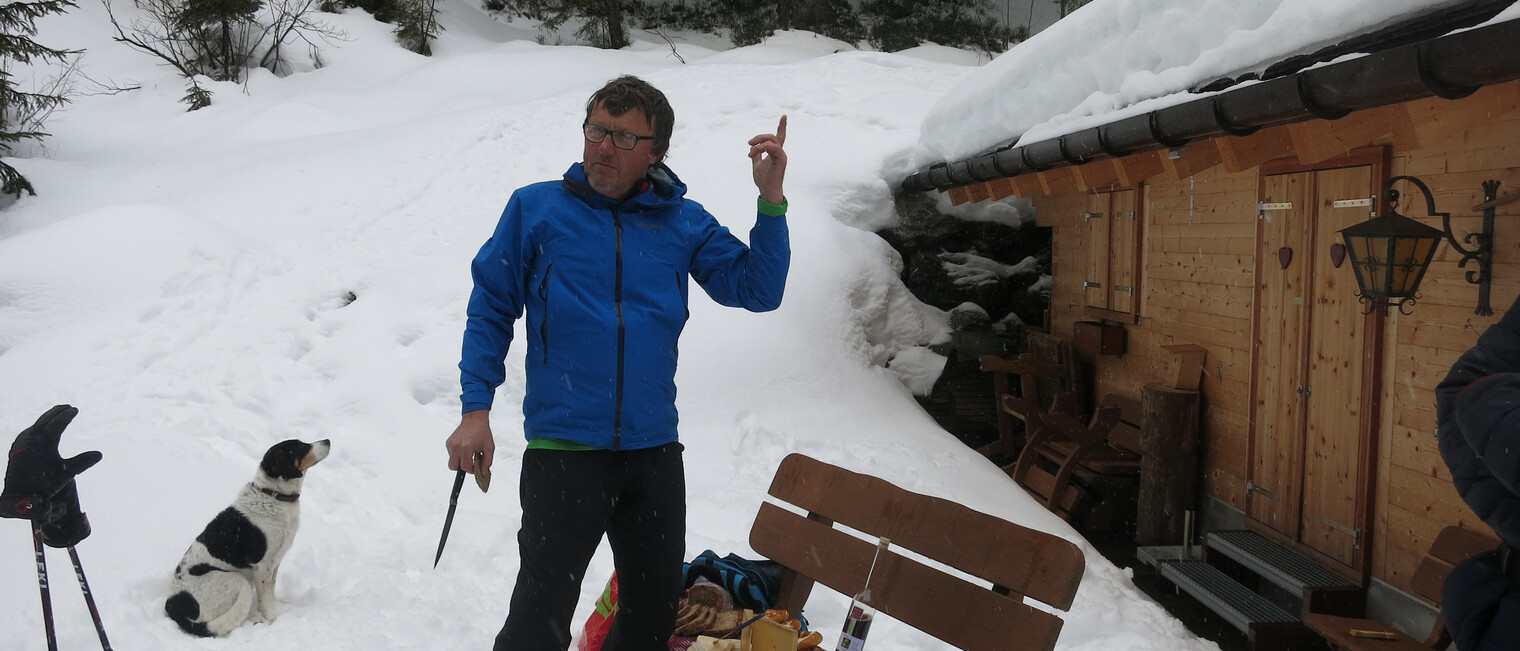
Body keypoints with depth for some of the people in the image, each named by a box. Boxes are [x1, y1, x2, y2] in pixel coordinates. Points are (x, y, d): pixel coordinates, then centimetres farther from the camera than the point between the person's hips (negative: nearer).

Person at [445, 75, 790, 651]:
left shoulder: (684, 222, 5)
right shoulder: (536, 208, -1)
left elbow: (757, 290, 1)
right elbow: (491, 310, 2)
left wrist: (770, 201, -9)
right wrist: (475, 410, -5)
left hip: (655, 451, 3)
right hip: (562, 451, -3)